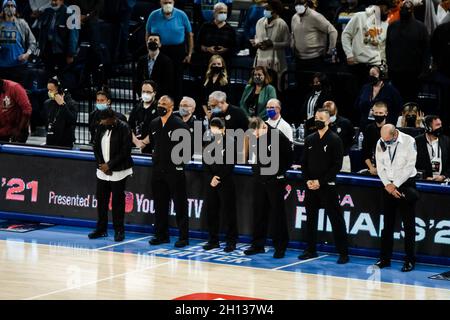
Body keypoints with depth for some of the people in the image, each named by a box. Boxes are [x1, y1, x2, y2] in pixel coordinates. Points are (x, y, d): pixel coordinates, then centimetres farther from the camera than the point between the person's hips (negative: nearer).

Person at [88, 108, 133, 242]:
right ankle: (101, 229, 17)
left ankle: (119, 231, 6)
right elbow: (96, 147, 12)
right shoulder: (101, 128, 7)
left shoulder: (124, 129, -10)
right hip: (102, 170, 6)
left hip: (118, 171, -6)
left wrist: (109, 165, -14)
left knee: (118, 201, -2)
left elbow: (125, 151, -14)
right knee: (101, 200, 8)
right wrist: (101, 164, -2)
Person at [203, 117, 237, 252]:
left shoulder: (230, 143, -6)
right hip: (211, 183, 6)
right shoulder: (209, 144, 10)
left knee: (228, 212, -3)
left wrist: (219, 178, -13)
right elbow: (206, 163, 8)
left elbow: (229, 164, -11)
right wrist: (210, 178, -6)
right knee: (211, 211, 8)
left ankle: (231, 241, 2)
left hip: (226, 182, -6)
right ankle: (213, 240, 17)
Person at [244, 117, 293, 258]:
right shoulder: (253, 138, 0)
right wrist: (255, 168, 8)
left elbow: (290, 156, -8)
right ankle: (258, 244, 17)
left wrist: (280, 171, -8)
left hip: (275, 180, -5)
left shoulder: (278, 136, -15)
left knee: (277, 213, 0)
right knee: (258, 212, 9)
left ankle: (280, 247, 6)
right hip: (259, 179, 5)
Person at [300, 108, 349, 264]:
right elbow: (304, 162, 13)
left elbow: (337, 165, -10)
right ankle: (311, 250, 20)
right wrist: (308, 180, -3)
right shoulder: (309, 140, 10)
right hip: (311, 185, 5)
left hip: (327, 186, -5)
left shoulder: (335, 140, -5)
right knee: (311, 218, 10)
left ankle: (343, 253, -2)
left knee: (336, 219, -4)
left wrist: (321, 181, -14)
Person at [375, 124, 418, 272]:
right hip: (389, 186, 4)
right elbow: (380, 167, 4)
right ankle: (385, 259, 12)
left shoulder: (409, 141, -11)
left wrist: (395, 185, -13)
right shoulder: (381, 143, 1)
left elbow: (410, 166, -13)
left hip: (406, 184, -4)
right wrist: (387, 185, -8)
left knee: (409, 225, -2)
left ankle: (410, 260, 2)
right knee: (388, 224, 7)